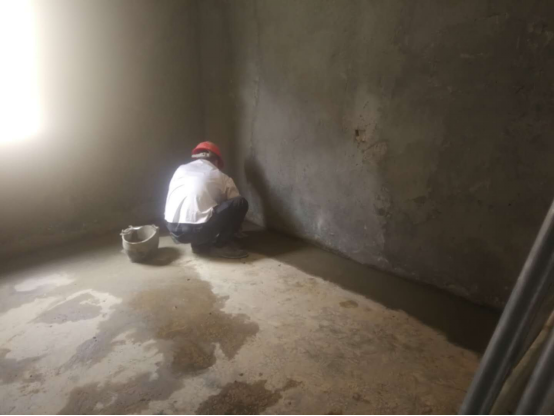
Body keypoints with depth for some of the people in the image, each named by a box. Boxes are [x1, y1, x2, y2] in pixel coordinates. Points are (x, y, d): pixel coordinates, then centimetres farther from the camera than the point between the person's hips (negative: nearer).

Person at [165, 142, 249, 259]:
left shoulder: (181, 169, 22)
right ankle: (220, 246, 6)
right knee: (241, 203, 5)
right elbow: (235, 204, 25)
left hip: (174, 230, 6)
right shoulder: (222, 177, 13)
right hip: (199, 230, -5)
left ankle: (200, 244, 16)